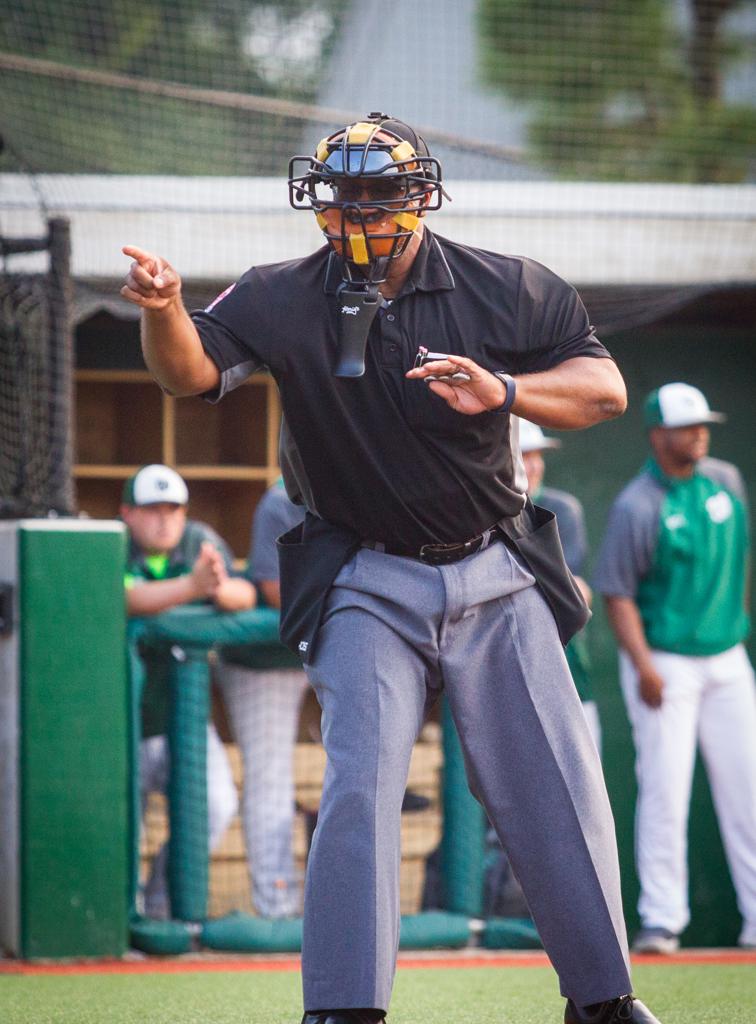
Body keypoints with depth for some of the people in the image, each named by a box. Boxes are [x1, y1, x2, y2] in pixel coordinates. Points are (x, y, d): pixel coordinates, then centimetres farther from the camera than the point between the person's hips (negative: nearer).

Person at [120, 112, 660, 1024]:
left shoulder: (505, 291, -6)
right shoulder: (284, 301, -6)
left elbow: (606, 389, -7)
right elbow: (192, 371, -19)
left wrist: (502, 390, -25)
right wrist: (164, 311, -41)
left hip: (498, 579, 1)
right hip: (368, 588, -1)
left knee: (561, 788, 2)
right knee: (359, 787, -12)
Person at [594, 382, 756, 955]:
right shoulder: (637, 507, -11)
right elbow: (618, 594, -11)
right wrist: (642, 666, -21)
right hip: (666, 664, -6)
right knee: (665, 791, -7)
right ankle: (662, 921, -2)